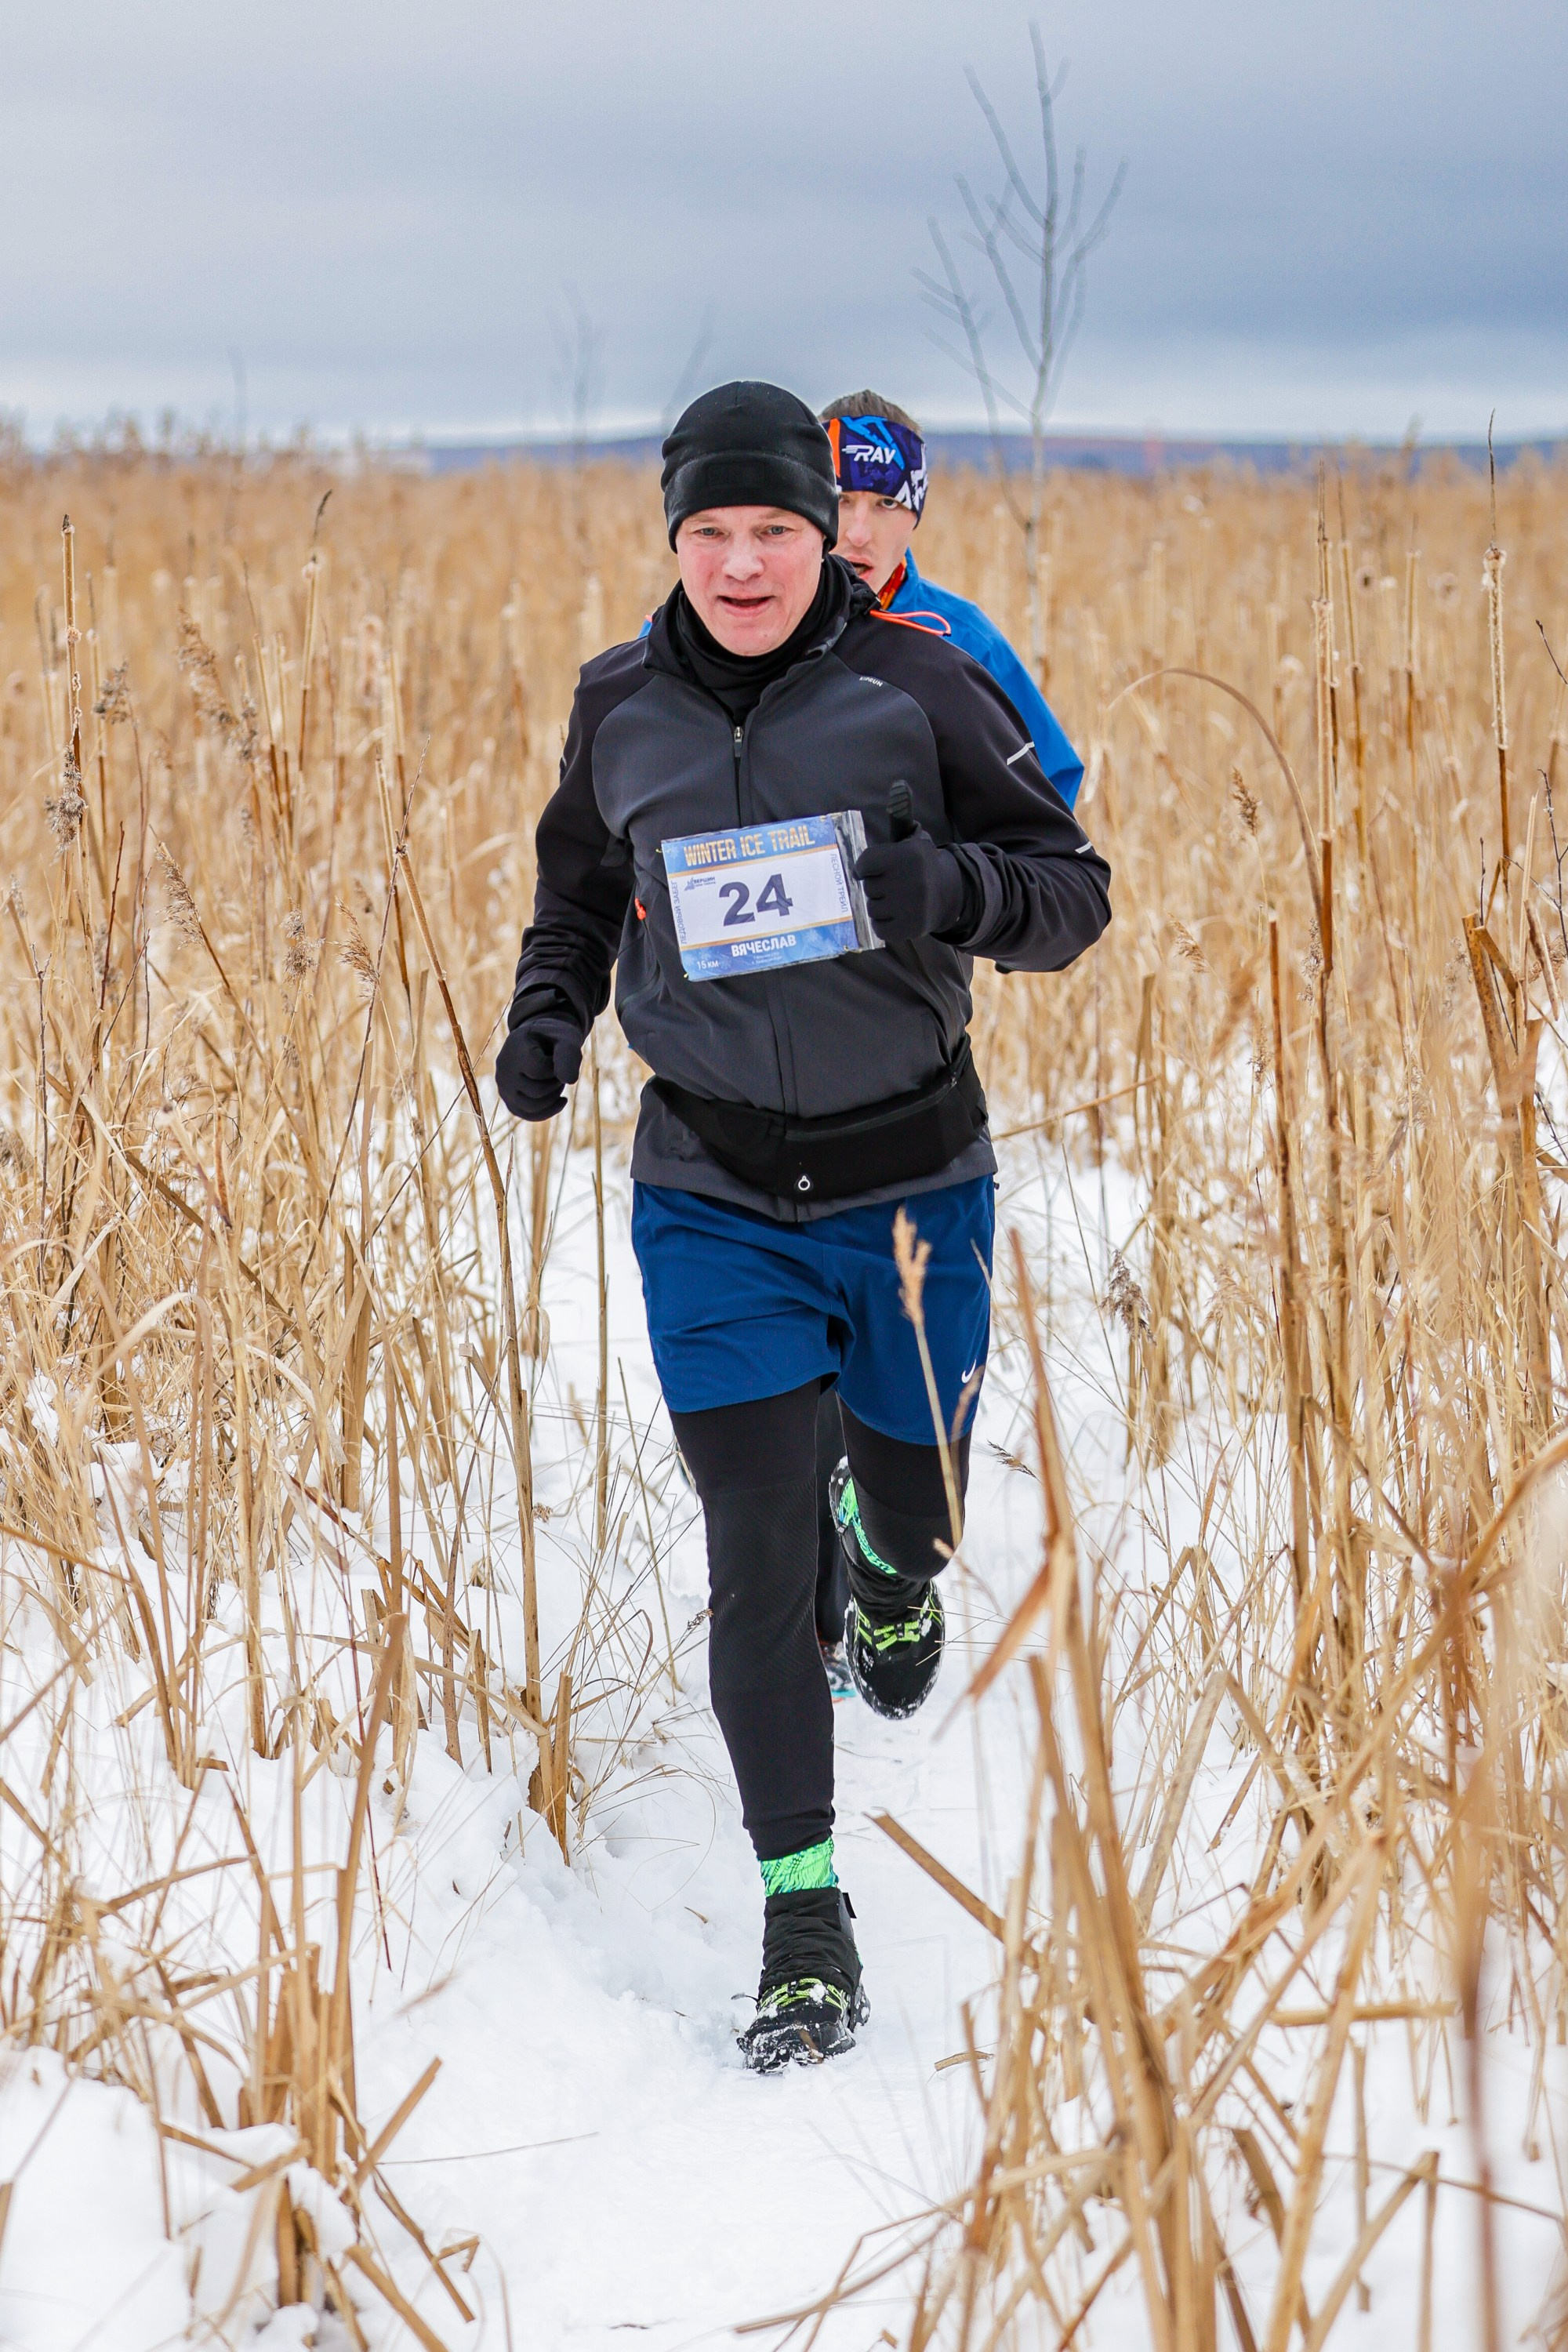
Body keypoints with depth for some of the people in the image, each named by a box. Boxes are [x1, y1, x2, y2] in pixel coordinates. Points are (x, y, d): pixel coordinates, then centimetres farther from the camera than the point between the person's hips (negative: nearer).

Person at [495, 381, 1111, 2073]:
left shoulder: (915, 689, -9)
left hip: (909, 1184, 0)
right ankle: (803, 1917, 1)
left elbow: (1074, 894, -5)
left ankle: (889, 1578, 56)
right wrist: (547, 1012, -2)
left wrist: (954, 886, -26)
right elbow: (579, 888, 18)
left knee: (914, 1504, 17)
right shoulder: (621, 710, 0)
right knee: (756, 1553, -7)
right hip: (713, 1199, 1)